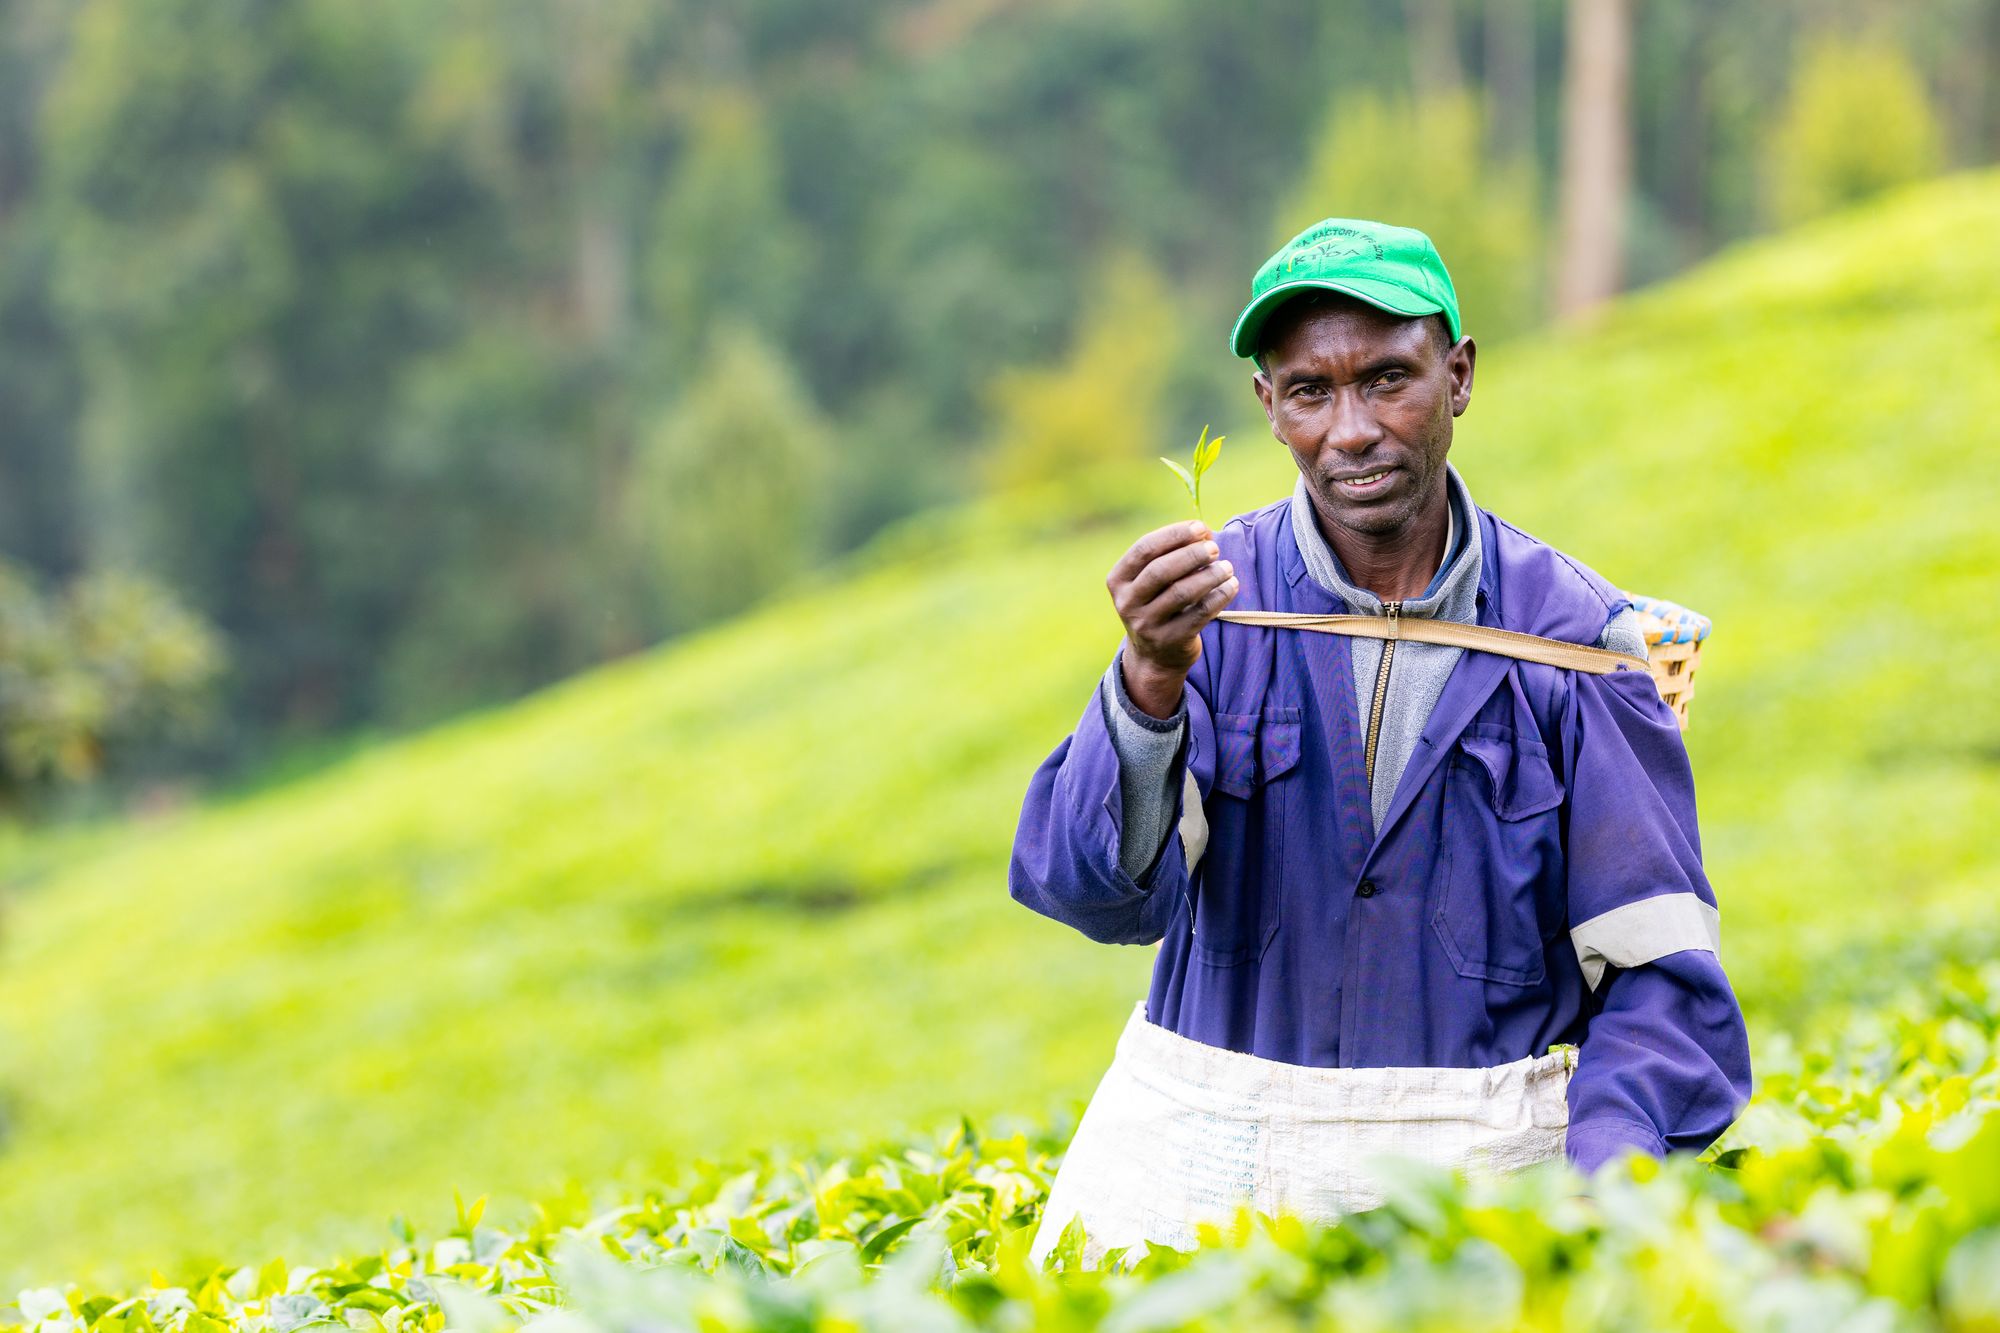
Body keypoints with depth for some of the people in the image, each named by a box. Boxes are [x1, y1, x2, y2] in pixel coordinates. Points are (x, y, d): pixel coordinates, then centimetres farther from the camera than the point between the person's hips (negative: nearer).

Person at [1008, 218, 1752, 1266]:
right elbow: (1109, 891, -12)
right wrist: (1151, 679, -30)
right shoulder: (1208, 600, 0)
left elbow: (1657, 973, -2)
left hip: (1472, 1174, 0)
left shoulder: (1575, 634, -1)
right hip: (1206, 1159, 1)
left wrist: (1596, 1208, -18)